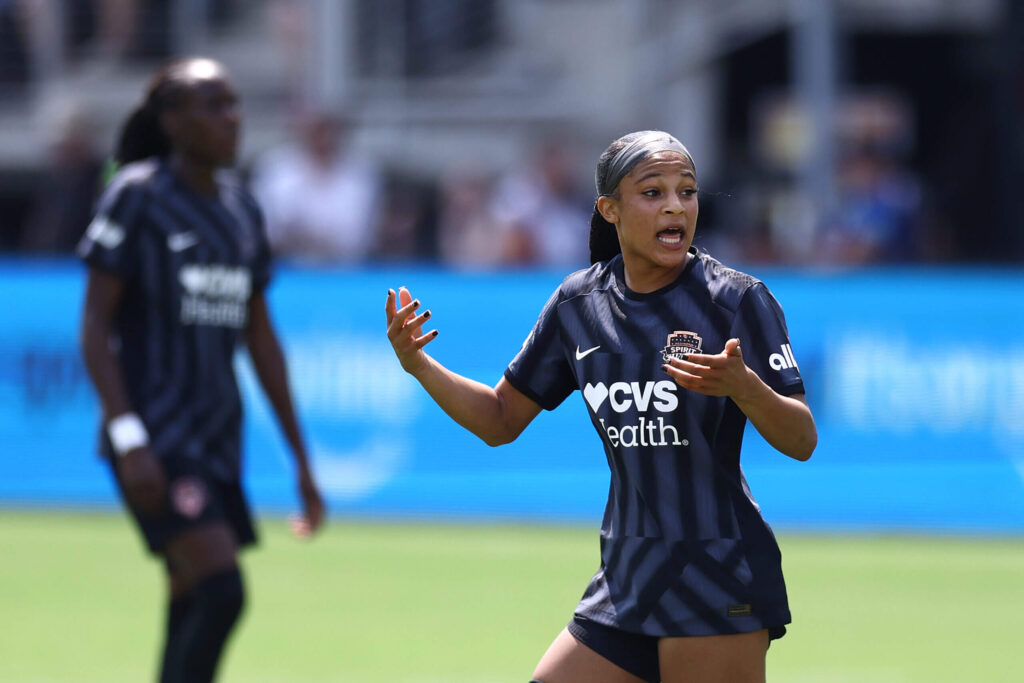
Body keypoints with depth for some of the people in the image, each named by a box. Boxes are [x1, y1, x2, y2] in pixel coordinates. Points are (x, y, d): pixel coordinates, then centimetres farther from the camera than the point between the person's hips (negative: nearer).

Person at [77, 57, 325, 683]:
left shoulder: (242, 210, 13)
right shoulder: (136, 196, -6)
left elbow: (261, 339, 18)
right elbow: (96, 325, -9)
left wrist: (301, 460, 16)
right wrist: (128, 437, -19)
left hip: (219, 439, 7)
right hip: (154, 437, -7)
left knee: (194, 613, 5)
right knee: (222, 590, -19)